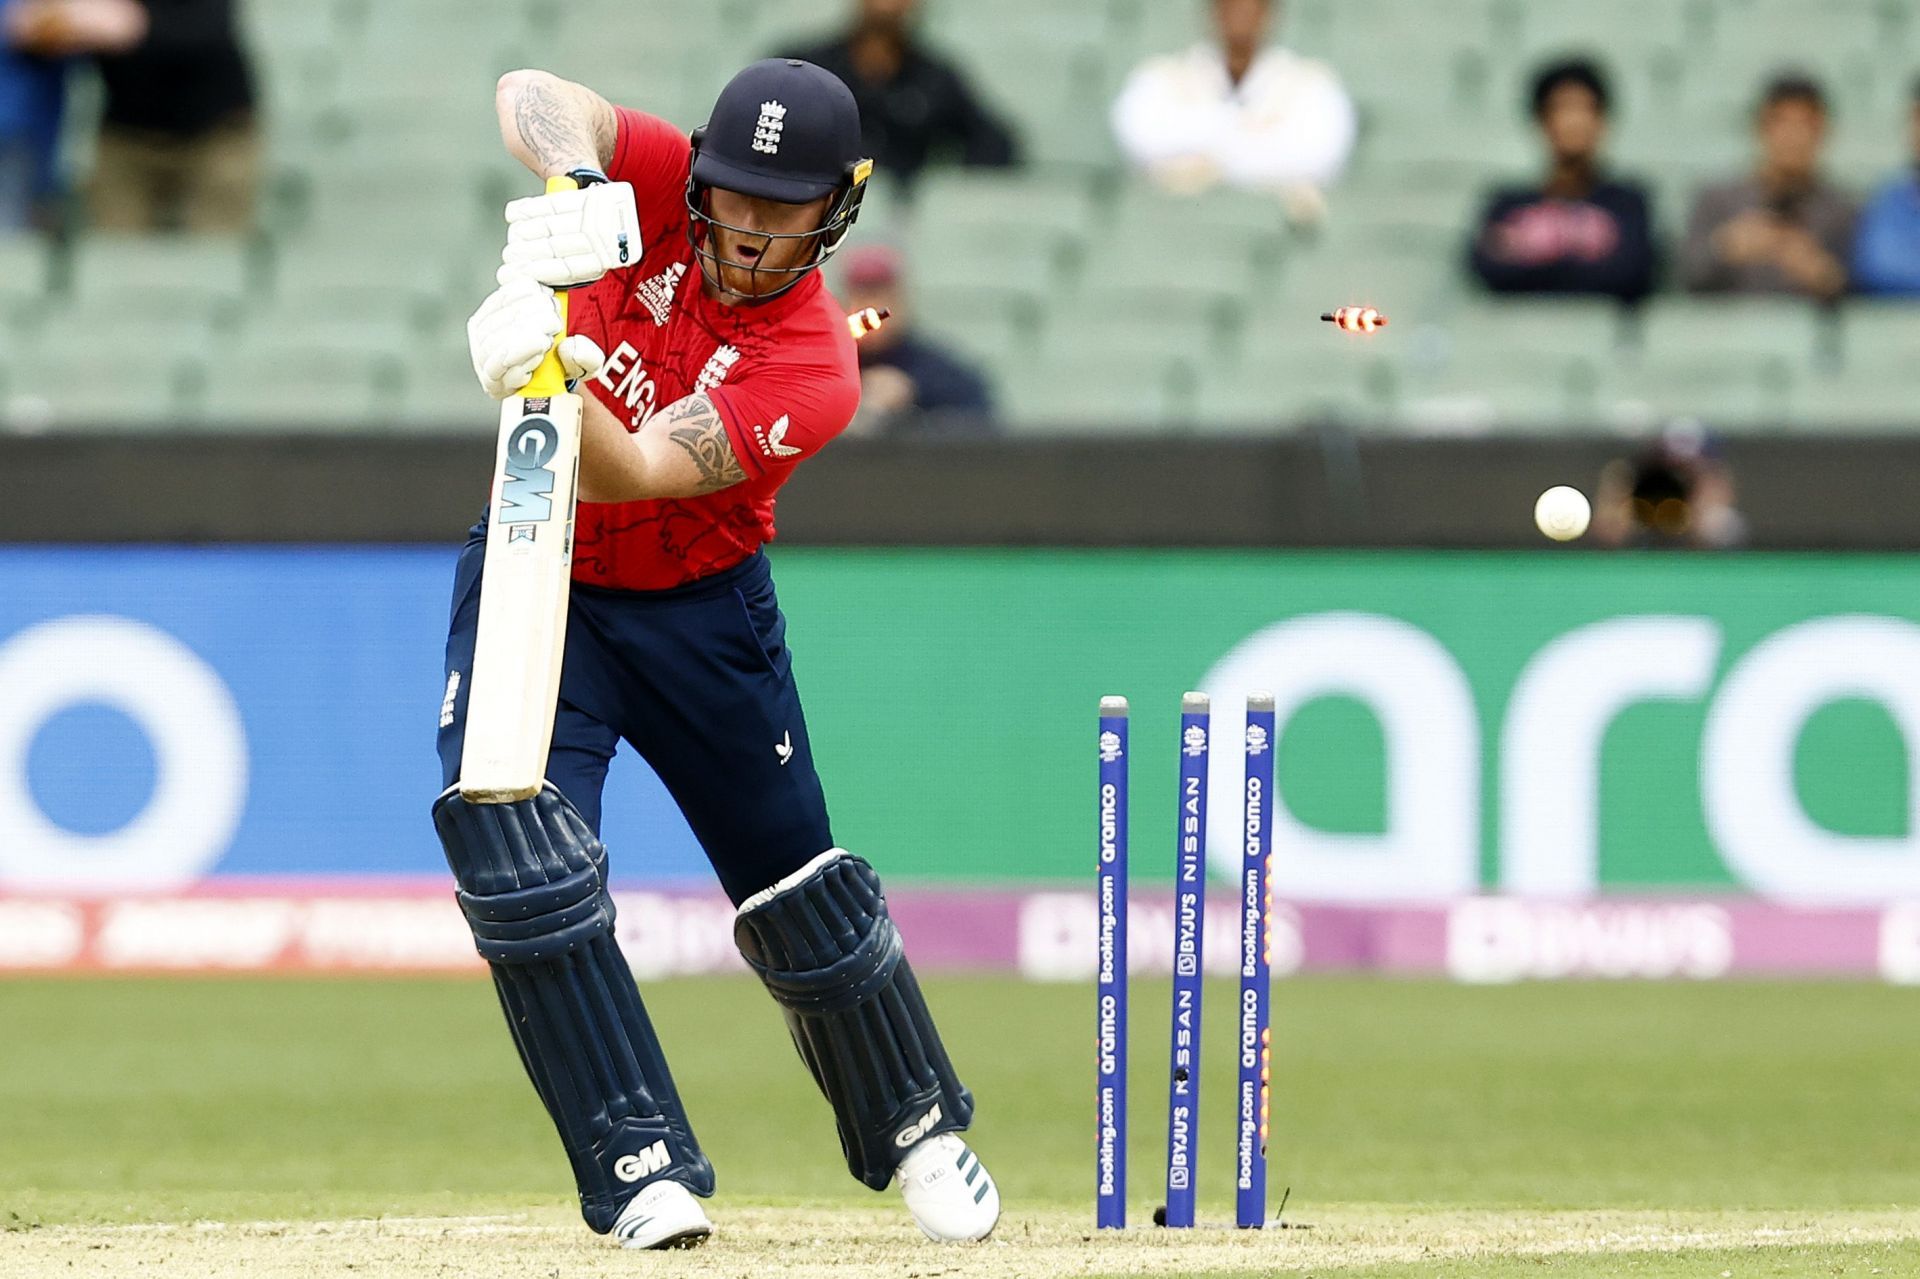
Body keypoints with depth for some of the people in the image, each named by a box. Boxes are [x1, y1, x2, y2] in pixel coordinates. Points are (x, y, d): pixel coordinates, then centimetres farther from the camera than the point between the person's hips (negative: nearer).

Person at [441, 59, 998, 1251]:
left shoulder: (813, 369, -23)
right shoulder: (662, 191, -14)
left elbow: (627, 473, -33)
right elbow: (533, 98, -27)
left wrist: (555, 379, -53)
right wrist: (576, 189, -47)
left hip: (699, 612, -1)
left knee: (798, 889, 8)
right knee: (518, 854, -19)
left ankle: (916, 1128, 32)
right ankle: (643, 1166, -15)